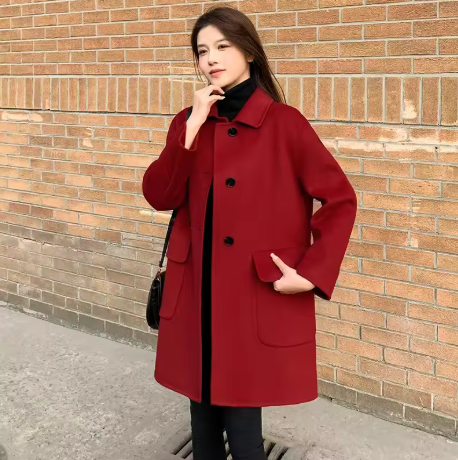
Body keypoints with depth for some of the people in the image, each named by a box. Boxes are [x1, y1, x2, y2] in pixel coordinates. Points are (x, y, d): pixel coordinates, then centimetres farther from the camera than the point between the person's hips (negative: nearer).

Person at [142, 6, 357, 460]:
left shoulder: (284, 123, -8)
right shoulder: (189, 122, 6)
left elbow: (340, 200, -7)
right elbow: (158, 197, -5)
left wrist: (311, 274, -13)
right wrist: (193, 127, -14)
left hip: (258, 296, -4)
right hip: (196, 292, 5)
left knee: (240, 417, 2)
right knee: (203, 412, 17)